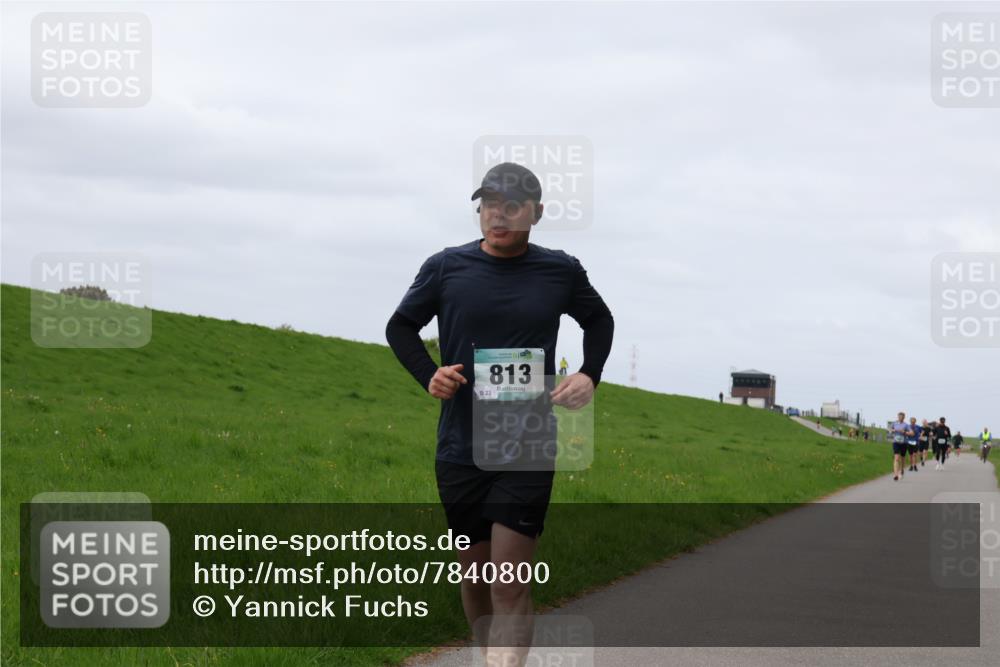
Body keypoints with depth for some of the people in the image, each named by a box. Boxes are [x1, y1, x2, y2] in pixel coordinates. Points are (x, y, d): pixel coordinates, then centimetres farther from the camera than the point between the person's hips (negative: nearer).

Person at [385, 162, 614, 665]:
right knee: (474, 573, 12)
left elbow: (599, 320, 20)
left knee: (510, 585, -11)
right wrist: (428, 375, -6)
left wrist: (590, 375, 2)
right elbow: (400, 327, 12)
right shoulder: (446, 267, -1)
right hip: (460, 449, 2)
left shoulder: (561, 272, 0)